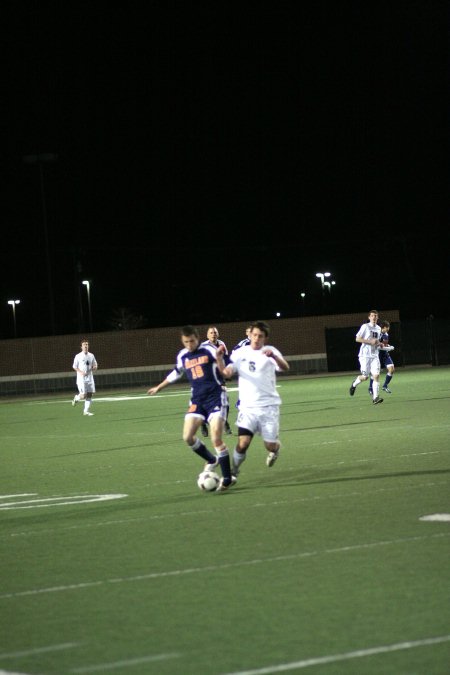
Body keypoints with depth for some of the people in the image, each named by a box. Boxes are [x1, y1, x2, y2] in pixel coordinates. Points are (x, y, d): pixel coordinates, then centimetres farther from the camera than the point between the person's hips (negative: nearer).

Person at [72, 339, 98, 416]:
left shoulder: (91, 355, 9)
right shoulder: (78, 356, -3)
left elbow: (95, 365, 17)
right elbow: (74, 367, 0)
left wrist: (94, 367, -7)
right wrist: (81, 372, -16)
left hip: (90, 378, 5)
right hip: (81, 378, -5)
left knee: (89, 394, 0)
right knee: (83, 395, -12)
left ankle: (86, 411, 6)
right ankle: (76, 398, 21)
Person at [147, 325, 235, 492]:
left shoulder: (209, 351, -7)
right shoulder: (182, 356, 8)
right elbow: (176, 373, 27)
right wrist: (158, 388, 36)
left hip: (215, 397, -5)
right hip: (197, 399, 5)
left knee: (216, 439, -15)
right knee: (188, 437, -6)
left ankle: (228, 478, -5)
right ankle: (211, 460, 20)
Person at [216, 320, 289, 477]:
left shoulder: (270, 352, -3)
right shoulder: (240, 353, 5)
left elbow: (285, 367, -21)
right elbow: (226, 373, -4)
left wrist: (273, 356, -41)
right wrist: (219, 358, -22)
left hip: (269, 405, -1)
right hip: (248, 407, 1)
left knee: (270, 446, 2)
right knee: (243, 443, -16)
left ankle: (275, 449, 39)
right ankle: (233, 472, 5)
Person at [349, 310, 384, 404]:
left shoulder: (378, 328, 14)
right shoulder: (365, 327, -5)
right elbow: (357, 339, -10)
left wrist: (378, 343, 7)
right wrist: (370, 341, -18)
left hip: (374, 355, 5)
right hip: (365, 355, -5)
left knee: (376, 375, -10)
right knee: (365, 377, -4)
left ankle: (375, 397, -12)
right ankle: (354, 384, 29)